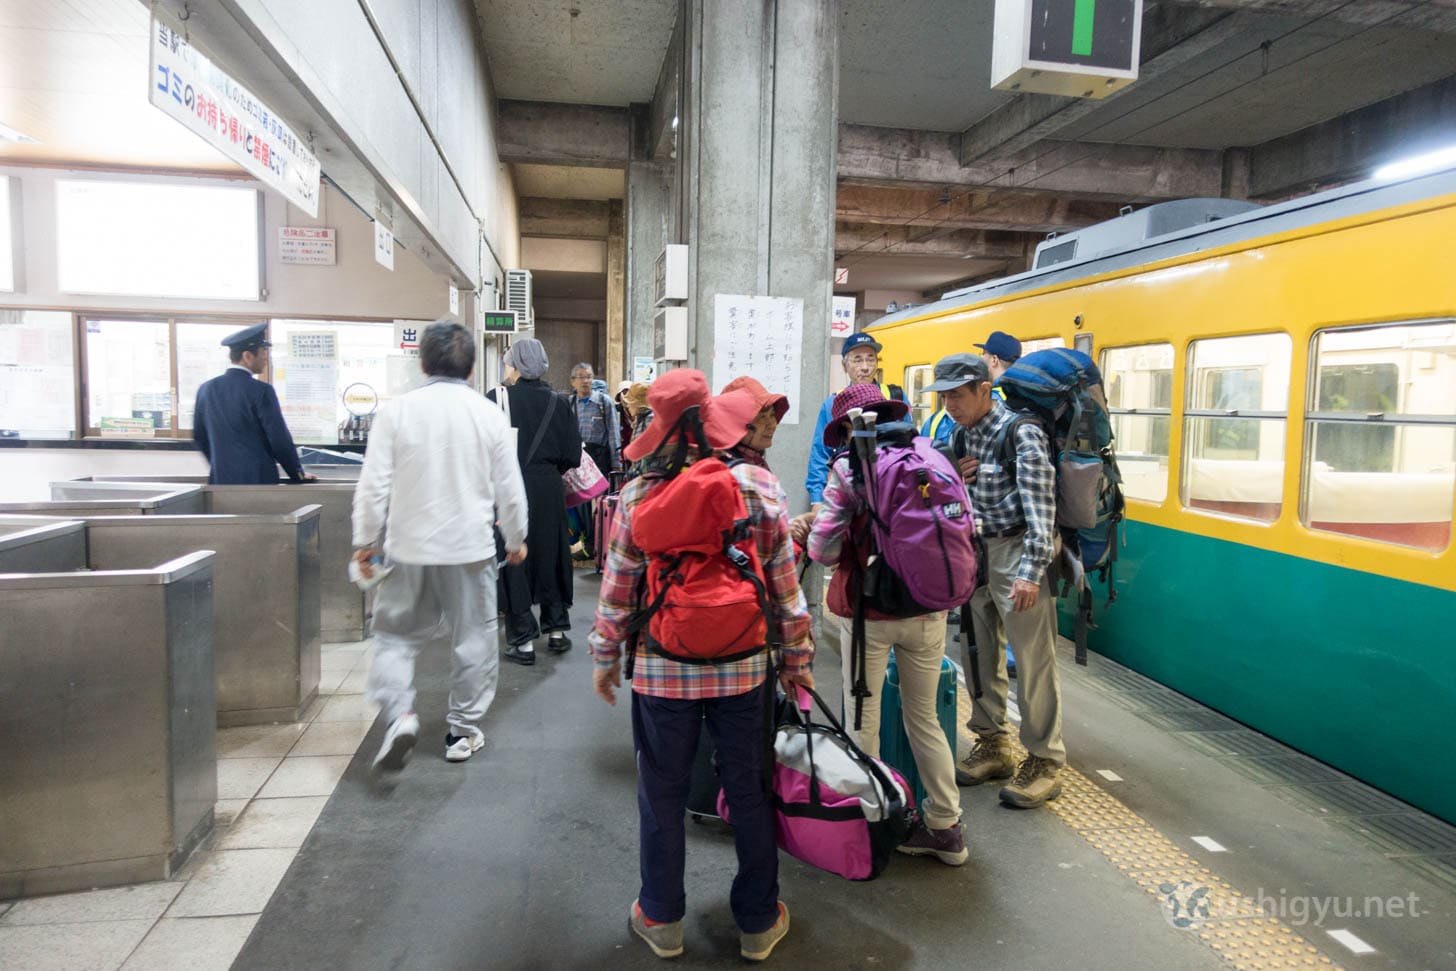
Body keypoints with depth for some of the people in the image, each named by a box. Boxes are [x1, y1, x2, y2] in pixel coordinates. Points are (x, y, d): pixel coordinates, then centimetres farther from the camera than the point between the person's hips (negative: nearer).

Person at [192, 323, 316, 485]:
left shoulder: (206, 389, 6)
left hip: (221, 478, 6)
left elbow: (199, 436, 16)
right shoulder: (261, 391, -12)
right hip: (258, 479, -6)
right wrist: (298, 474, 2)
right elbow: (279, 439, -11)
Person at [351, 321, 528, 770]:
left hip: (409, 548, 0)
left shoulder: (397, 410, -7)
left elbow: (373, 485, -6)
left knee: (396, 635, 15)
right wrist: (516, 538, 15)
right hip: (471, 548, 0)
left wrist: (366, 541, 7)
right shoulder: (488, 414, -4)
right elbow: (509, 488, 1)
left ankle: (399, 714, -4)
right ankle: (463, 732, 22)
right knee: (473, 640, 13)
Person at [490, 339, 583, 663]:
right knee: (549, 557, 16)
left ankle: (523, 641, 8)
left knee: (513, 562, 5)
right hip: (548, 489, 4)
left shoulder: (497, 398, -10)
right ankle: (556, 630, 25)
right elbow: (572, 455, 0)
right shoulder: (556, 403, 1)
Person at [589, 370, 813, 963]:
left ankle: (661, 919, 33)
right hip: (743, 667, 1)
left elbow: (618, 587, -5)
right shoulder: (760, 485, -8)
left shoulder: (640, 492, -10)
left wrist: (606, 657, 9)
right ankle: (758, 923, 32)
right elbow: (786, 584, -4)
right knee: (749, 793, 16)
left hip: (662, 668, -1)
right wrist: (797, 659, 8)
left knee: (663, 795, 16)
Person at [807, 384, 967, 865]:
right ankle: (945, 827, 25)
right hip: (928, 610, 4)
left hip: (872, 611, -4)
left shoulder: (848, 469, -11)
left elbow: (824, 550, -15)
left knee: (863, 722, 12)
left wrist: (814, 536, 6)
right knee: (925, 719, 18)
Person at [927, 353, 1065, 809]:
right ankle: (992, 745, 28)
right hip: (975, 549, 8)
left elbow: (1040, 510, -19)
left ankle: (1044, 762, 9)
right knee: (981, 652, 14)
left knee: (1033, 660, -3)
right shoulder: (960, 434, 10)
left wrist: (1030, 572, -25)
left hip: (1016, 550, -8)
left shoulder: (1020, 433, -14)